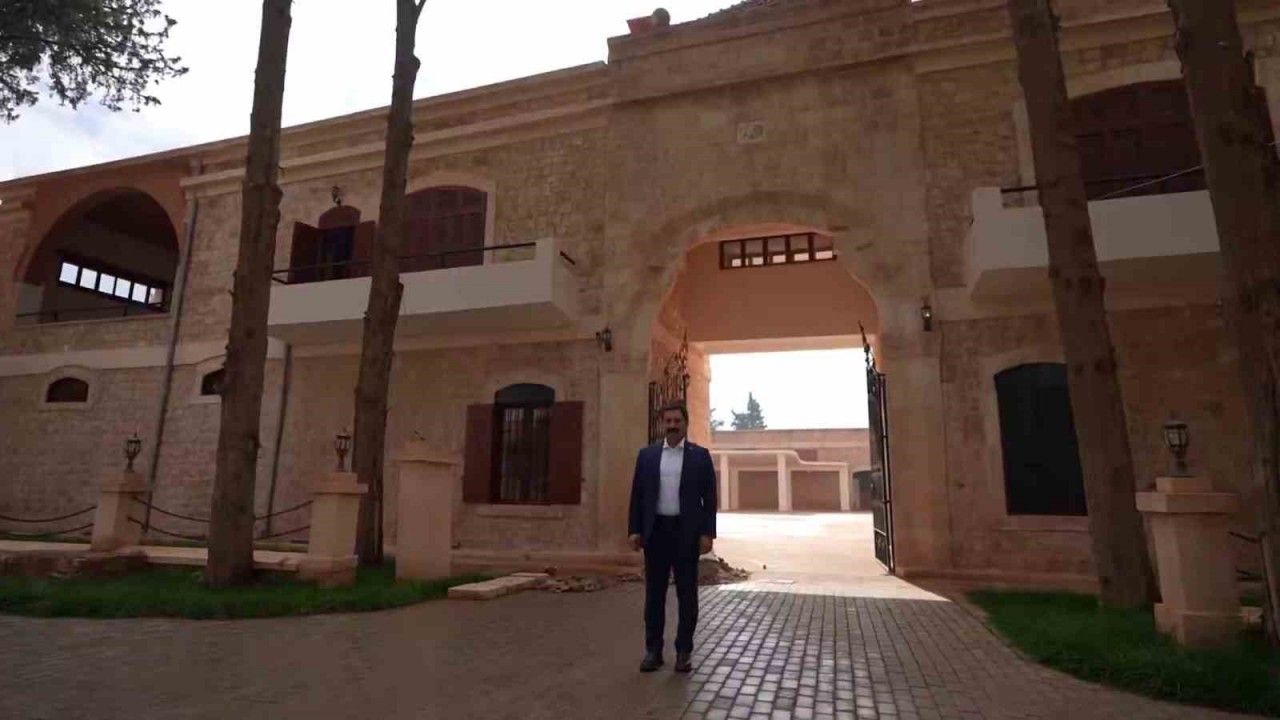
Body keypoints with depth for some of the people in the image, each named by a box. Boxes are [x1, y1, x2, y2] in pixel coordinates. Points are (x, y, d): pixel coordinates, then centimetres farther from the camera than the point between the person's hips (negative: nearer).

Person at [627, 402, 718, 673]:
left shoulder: (700, 455, 0)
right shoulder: (646, 455, 6)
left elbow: (709, 497, -1)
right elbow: (637, 495, 6)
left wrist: (707, 533, -7)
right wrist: (635, 530, 0)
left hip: (687, 532, -1)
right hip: (656, 530, 2)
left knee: (687, 594, 5)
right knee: (654, 593, 7)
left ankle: (684, 651, 16)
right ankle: (653, 650, 17)